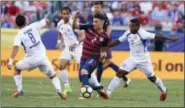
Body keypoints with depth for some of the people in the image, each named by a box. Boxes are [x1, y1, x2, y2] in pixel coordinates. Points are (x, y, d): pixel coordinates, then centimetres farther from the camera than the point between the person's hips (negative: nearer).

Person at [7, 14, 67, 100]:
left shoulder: (19, 36, -3)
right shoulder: (33, 26, 4)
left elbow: (16, 47, -20)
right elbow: (46, 21, 16)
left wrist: (10, 61, -27)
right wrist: (45, 20, 40)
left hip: (31, 60, -2)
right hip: (42, 58, 2)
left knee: (17, 68, 26)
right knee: (53, 76, 17)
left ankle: (19, 90, 19)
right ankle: (59, 90, -10)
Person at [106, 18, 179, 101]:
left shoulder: (142, 33, -23)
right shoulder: (128, 33, -7)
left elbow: (156, 36, -28)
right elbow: (118, 41, 5)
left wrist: (170, 39, -32)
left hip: (143, 59, -4)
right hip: (132, 58, 4)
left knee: (152, 78, 9)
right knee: (120, 73, -11)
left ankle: (163, 90, 38)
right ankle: (108, 93, -11)